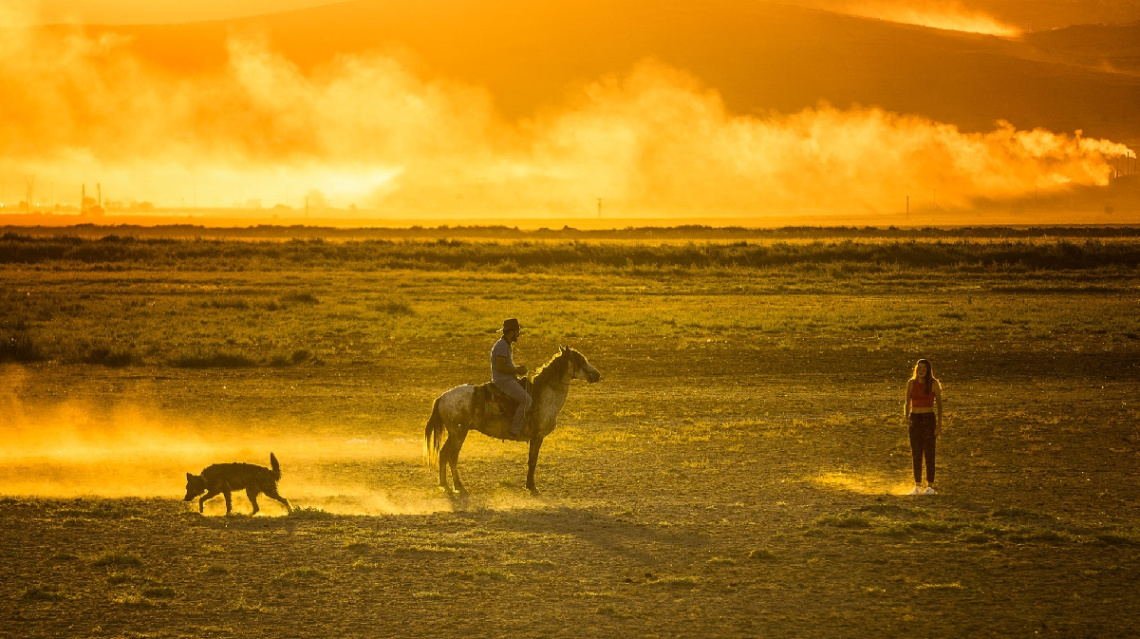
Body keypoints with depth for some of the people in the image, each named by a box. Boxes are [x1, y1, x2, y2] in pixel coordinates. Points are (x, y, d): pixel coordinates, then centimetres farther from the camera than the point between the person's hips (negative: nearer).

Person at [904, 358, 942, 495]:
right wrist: (906, 416, -8)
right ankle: (917, 486, 11)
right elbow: (908, 403, 10)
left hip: (929, 418, -4)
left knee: (929, 453, -4)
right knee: (916, 453, 5)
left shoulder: (934, 384, -2)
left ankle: (930, 486, 0)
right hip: (915, 419, 4)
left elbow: (939, 404, -2)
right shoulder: (911, 384, 7)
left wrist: (939, 425, -8)